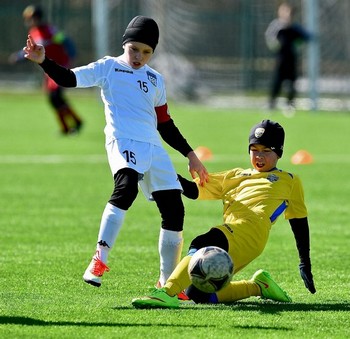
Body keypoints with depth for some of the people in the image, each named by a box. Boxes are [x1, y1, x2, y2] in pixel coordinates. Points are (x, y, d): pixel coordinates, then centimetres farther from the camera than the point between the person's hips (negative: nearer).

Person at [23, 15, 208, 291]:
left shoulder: (156, 80, 22)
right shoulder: (109, 67, 9)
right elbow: (70, 78, -3)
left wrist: (190, 155, 23)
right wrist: (43, 61, -19)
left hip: (154, 148, 6)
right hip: (122, 142, -6)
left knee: (174, 210, 1)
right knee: (127, 185, -35)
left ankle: (167, 281, 14)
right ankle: (100, 259, -37)